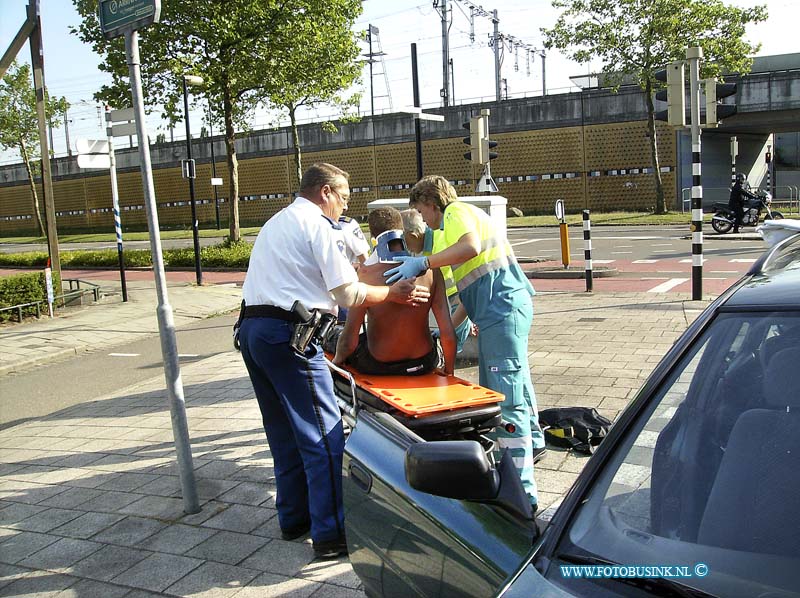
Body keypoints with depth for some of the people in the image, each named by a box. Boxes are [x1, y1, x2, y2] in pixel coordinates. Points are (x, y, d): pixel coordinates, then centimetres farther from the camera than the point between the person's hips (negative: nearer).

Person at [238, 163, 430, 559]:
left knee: (284, 433, 18)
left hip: (251, 327, 10)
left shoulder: (275, 223, 24)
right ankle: (330, 535, 1)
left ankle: (293, 519, 28)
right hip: (288, 334, -10)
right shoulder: (318, 225, -5)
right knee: (325, 436, -3)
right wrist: (395, 294, 3)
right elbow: (349, 293, -8)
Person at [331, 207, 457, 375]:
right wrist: (449, 371, 4)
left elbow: (349, 339, -18)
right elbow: (448, 334, -14)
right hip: (423, 365, 2)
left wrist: (336, 361, 4)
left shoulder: (366, 274, -21)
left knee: (335, 334, 27)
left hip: (377, 366, -2)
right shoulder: (430, 271, -15)